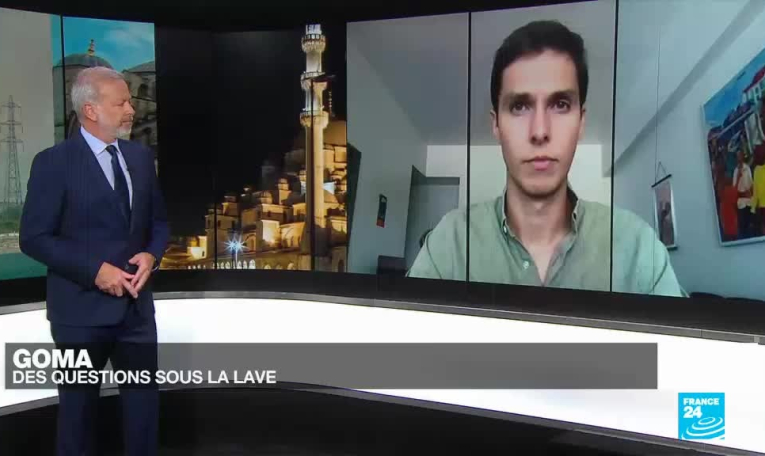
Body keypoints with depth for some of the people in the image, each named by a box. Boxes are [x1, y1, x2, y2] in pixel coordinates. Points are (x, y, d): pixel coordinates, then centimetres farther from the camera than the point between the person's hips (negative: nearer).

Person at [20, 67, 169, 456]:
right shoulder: (53, 162, -10)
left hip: (135, 304, 5)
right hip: (82, 307, -4)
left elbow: (158, 220, 13)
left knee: (144, 401, 13)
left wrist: (151, 255, -8)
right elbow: (34, 238, -12)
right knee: (78, 406, 13)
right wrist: (95, 270, -19)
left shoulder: (141, 157, 6)